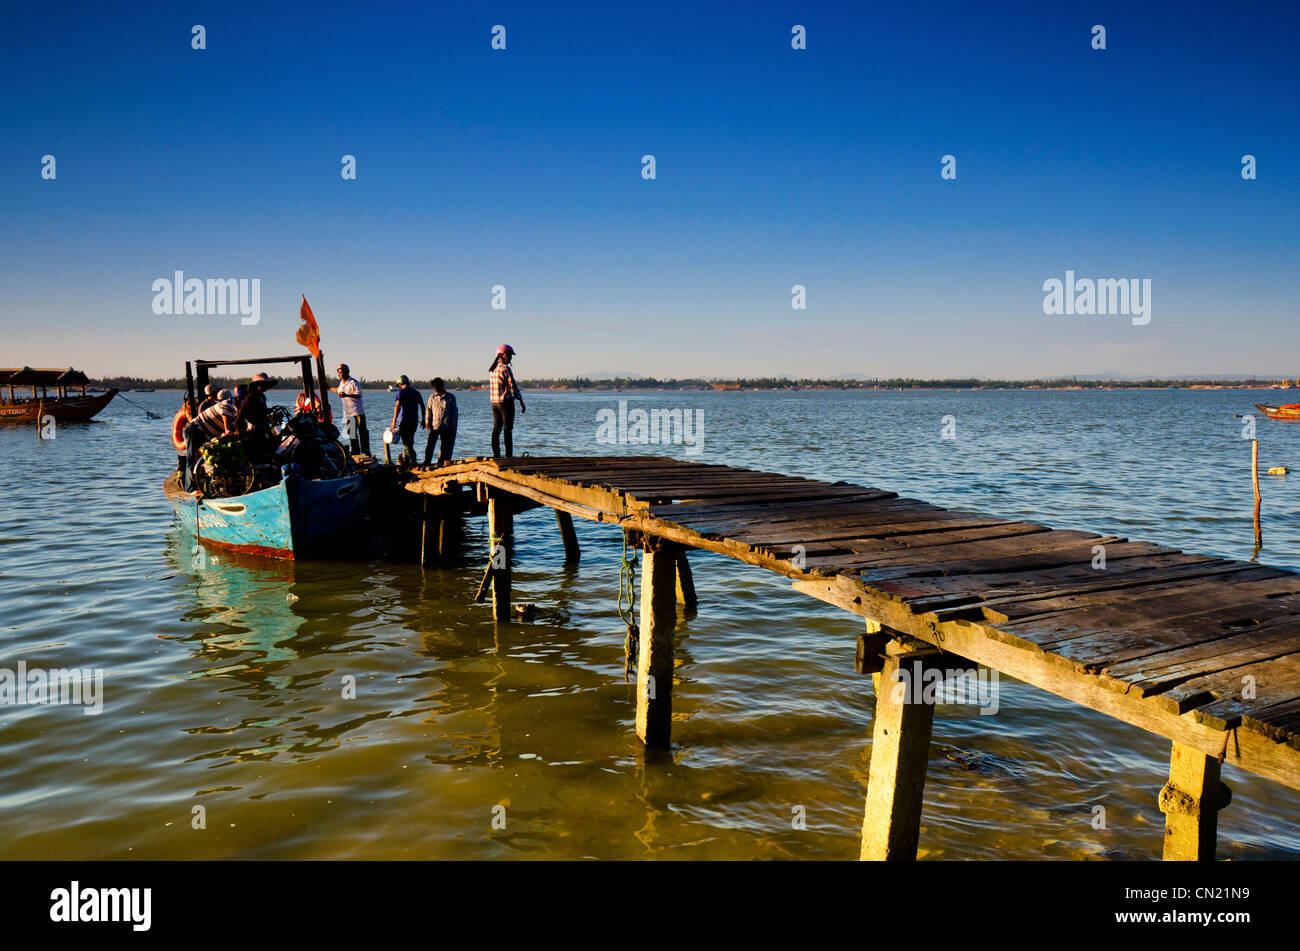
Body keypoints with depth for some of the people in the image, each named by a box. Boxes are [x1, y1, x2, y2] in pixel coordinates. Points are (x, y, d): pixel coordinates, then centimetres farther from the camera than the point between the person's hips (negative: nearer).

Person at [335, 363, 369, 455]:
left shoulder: (353, 382, -10)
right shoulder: (341, 382, 12)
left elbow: (358, 395, -21)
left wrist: (347, 395, -33)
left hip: (358, 411, -7)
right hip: (347, 412, 7)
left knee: (362, 432, -7)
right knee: (351, 432, 5)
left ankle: (366, 451, -4)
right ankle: (355, 451, 11)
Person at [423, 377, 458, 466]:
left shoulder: (451, 397, 2)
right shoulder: (432, 397, 8)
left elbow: (454, 412, 4)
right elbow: (429, 410, 13)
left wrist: (452, 424, 0)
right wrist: (427, 422, 5)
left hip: (446, 426, -1)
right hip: (434, 425, 1)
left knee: (445, 445, 4)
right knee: (430, 444, -4)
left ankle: (440, 462, 14)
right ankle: (426, 462, 2)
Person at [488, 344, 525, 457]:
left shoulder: (492, 369, 11)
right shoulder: (505, 368, -13)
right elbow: (513, 386, -13)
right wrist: (522, 403, -8)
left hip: (494, 402, 7)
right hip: (506, 402, -7)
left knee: (496, 429, 9)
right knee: (508, 430, -4)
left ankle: (496, 454, 9)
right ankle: (509, 455, -3)